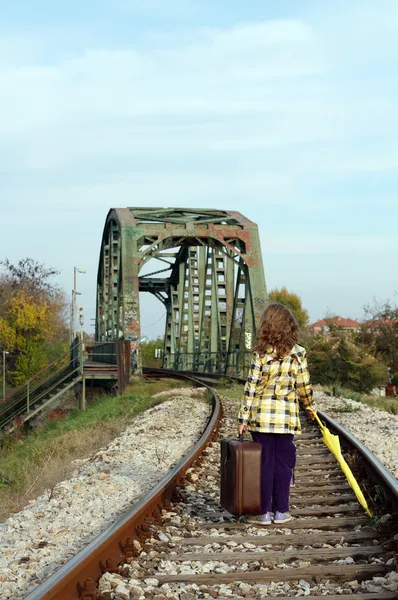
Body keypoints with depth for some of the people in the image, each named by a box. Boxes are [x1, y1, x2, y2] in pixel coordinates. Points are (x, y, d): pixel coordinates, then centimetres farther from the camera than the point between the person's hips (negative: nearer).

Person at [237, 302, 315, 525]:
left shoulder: (261, 353, -6)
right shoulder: (298, 353, -3)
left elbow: (251, 387, -7)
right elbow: (304, 385, 3)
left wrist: (243, 418, -2)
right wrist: (310, 406, 21)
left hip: (261, 416, -1)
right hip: (287, 417, 1)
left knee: (264, 463, 5)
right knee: (283, 463, 9)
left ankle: (264, 512, 9)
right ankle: (281, 511, 14)